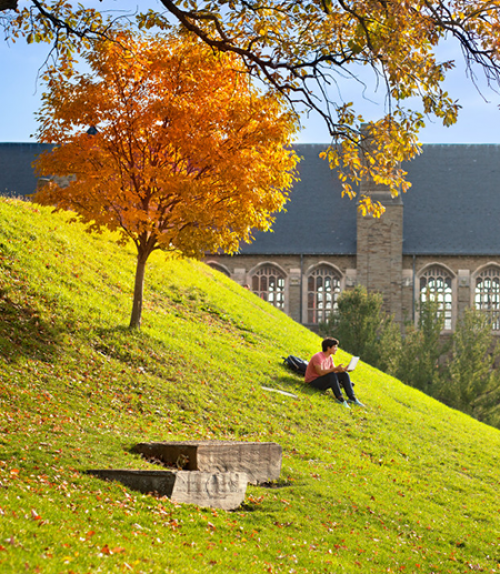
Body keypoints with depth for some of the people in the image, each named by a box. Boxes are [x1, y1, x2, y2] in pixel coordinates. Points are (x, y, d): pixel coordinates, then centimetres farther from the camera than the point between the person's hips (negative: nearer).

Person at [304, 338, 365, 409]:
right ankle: (339, 398, -34)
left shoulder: (330, 357, 6)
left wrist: (345, 369, -12)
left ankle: (352, 397, -13)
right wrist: (336, 369, -37)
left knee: (344, 374, -7)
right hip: (313, 381, -9)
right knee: (332, 375, -34)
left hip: (324, 382, 9)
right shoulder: (318, 357, -22)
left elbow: (334, 370, 6)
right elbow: (320, 372, -33)